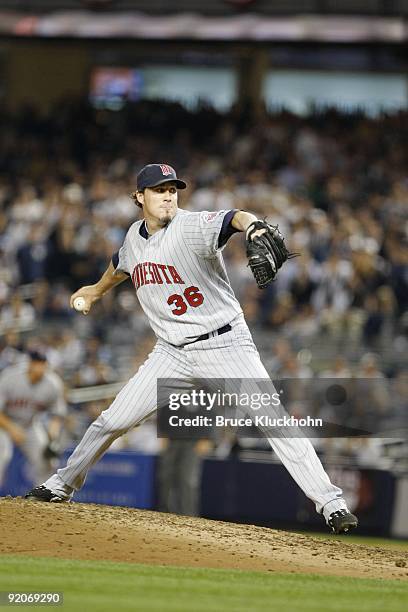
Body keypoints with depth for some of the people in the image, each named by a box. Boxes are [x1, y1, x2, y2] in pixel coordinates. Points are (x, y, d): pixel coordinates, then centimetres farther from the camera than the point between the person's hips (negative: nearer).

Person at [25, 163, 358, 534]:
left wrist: (253, 225, -64)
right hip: (172, 352, 5)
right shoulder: (135, 237, 4)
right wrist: (97, 291, 48)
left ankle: (330, 502, -16)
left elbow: (232, 219, -40)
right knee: (113, 421, 5)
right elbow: (121, 265, 29)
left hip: (225, 345, -5)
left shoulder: (193, 227, -17)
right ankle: (63, 485, 26)